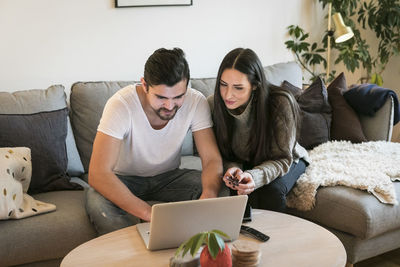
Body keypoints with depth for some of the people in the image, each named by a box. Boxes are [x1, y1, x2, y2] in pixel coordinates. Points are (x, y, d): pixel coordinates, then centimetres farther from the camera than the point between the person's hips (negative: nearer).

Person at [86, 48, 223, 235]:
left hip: (168, 176, 3)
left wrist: (208, 195, -44)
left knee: (220, 192, -24)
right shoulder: (121, 105, -29)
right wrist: (150, 213, -48)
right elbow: (98, 174, -36)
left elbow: (212, 160, -19)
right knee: (99, 204, -35)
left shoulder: (196, 102, -19)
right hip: (124, 180, -2)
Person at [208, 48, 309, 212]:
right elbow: (222, 155, -7)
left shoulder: (281, 103, -30)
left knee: (271, 191, -32)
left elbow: (282, 159, -23)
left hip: (287, 162, -1)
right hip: (243, 163, 2)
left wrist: (254, 177, -44)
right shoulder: (213, 104, -20)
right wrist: (232, 169, -32)